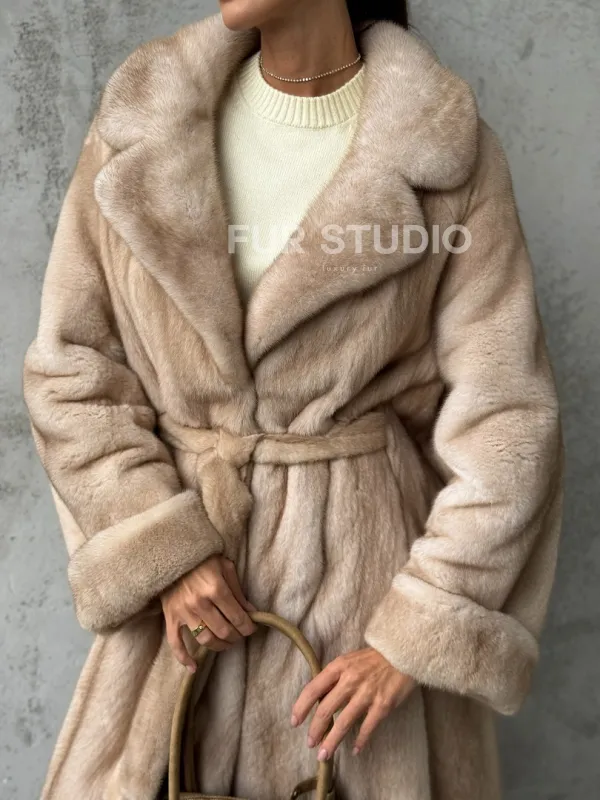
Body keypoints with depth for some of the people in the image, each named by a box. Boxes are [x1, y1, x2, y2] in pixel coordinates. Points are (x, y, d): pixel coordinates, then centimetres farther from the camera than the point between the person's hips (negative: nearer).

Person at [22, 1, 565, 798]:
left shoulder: (446, 152, -8)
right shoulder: (141, 124, 0)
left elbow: (506, 417, -8)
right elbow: (68, 369, 1)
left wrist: (420, 637, -11)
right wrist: (161, 550, -9)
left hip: (365, 571, -2)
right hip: (186, 582, 2)